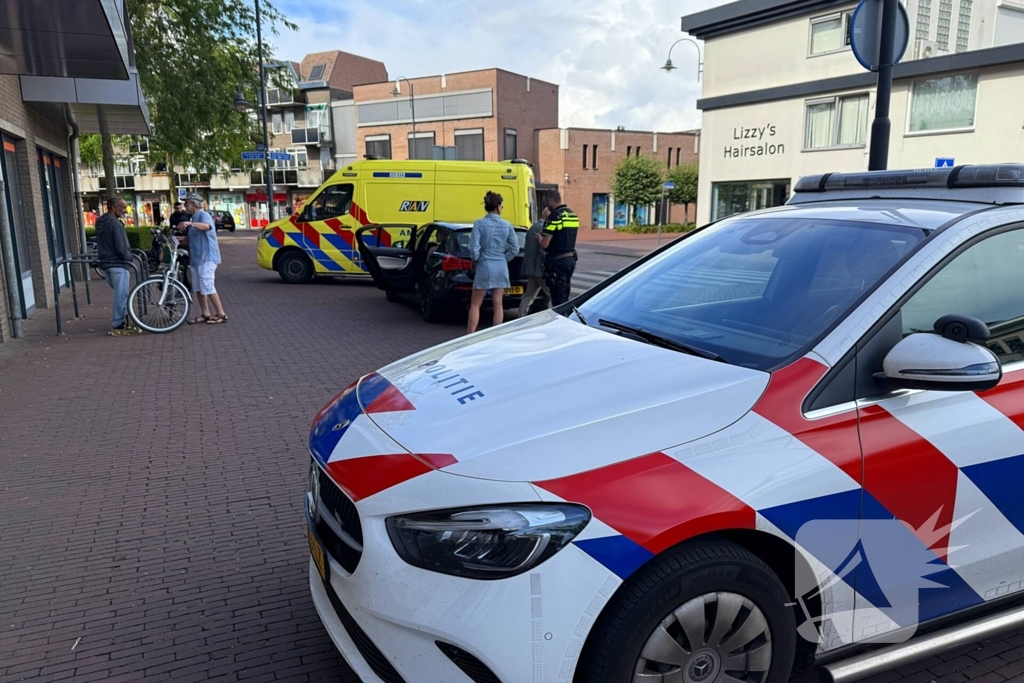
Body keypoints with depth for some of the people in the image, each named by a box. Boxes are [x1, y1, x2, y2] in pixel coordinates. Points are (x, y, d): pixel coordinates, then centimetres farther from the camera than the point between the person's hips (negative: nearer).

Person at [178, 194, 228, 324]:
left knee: (207, 287, -12)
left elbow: (206, 226, -36)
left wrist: (190, 223, -52)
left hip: (206, 257, -10)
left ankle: (221, 314, -6)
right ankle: (205, 314, 15)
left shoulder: (203, 215, -10)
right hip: (196, 257, 10)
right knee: (198, 288, 9)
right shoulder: (194, 218, 20)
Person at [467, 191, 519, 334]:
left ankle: (470, 336, 3)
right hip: (501, 267, 3)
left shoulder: (479, 224, -8)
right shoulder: (506, 225, 1)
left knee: (475, 304, 5)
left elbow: (474, 248, -13)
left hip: (484, 266, -3)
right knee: (498, 304, 9)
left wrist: (476, 260, 5)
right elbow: (515, 249, 2)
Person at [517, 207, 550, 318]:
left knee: (528, 296, 11)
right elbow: (544, 250, -21)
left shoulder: (533, 227, 16)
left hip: (531, 267, 10)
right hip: (540, 268, -10)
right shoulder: (543, 228, -15)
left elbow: (526, 248, 22)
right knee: (553, 296, -3)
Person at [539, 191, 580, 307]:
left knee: (558, 298, -2)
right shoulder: (573, 214, 10)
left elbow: (544, 244, -19)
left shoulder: (554, 216, -16)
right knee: (565, 296, 17)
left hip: (557, 261, -8)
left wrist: (539, 237, 2)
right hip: (571, 258, 8)